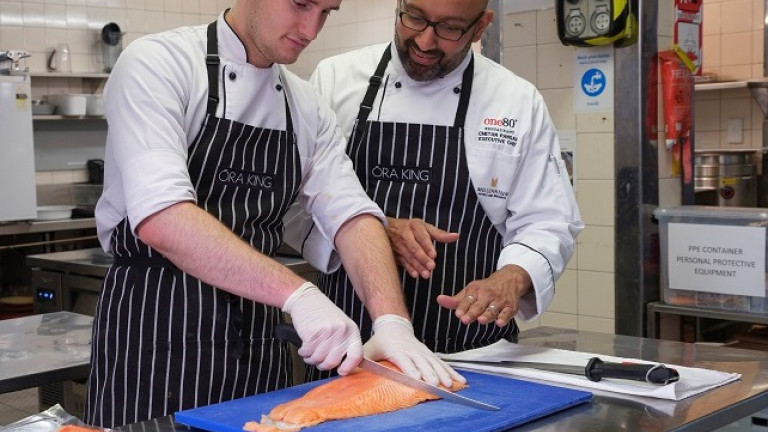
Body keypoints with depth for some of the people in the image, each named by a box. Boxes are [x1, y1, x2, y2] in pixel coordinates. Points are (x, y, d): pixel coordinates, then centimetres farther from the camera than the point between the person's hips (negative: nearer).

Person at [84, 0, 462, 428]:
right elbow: (160, 218, -25)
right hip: (155, 331, -5)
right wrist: (297, 293, -32)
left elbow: (352, 215, -1)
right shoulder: (158, 64, -12)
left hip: (258, 341, 6)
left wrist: (392, 321, -18)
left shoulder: (307, 107, 8)